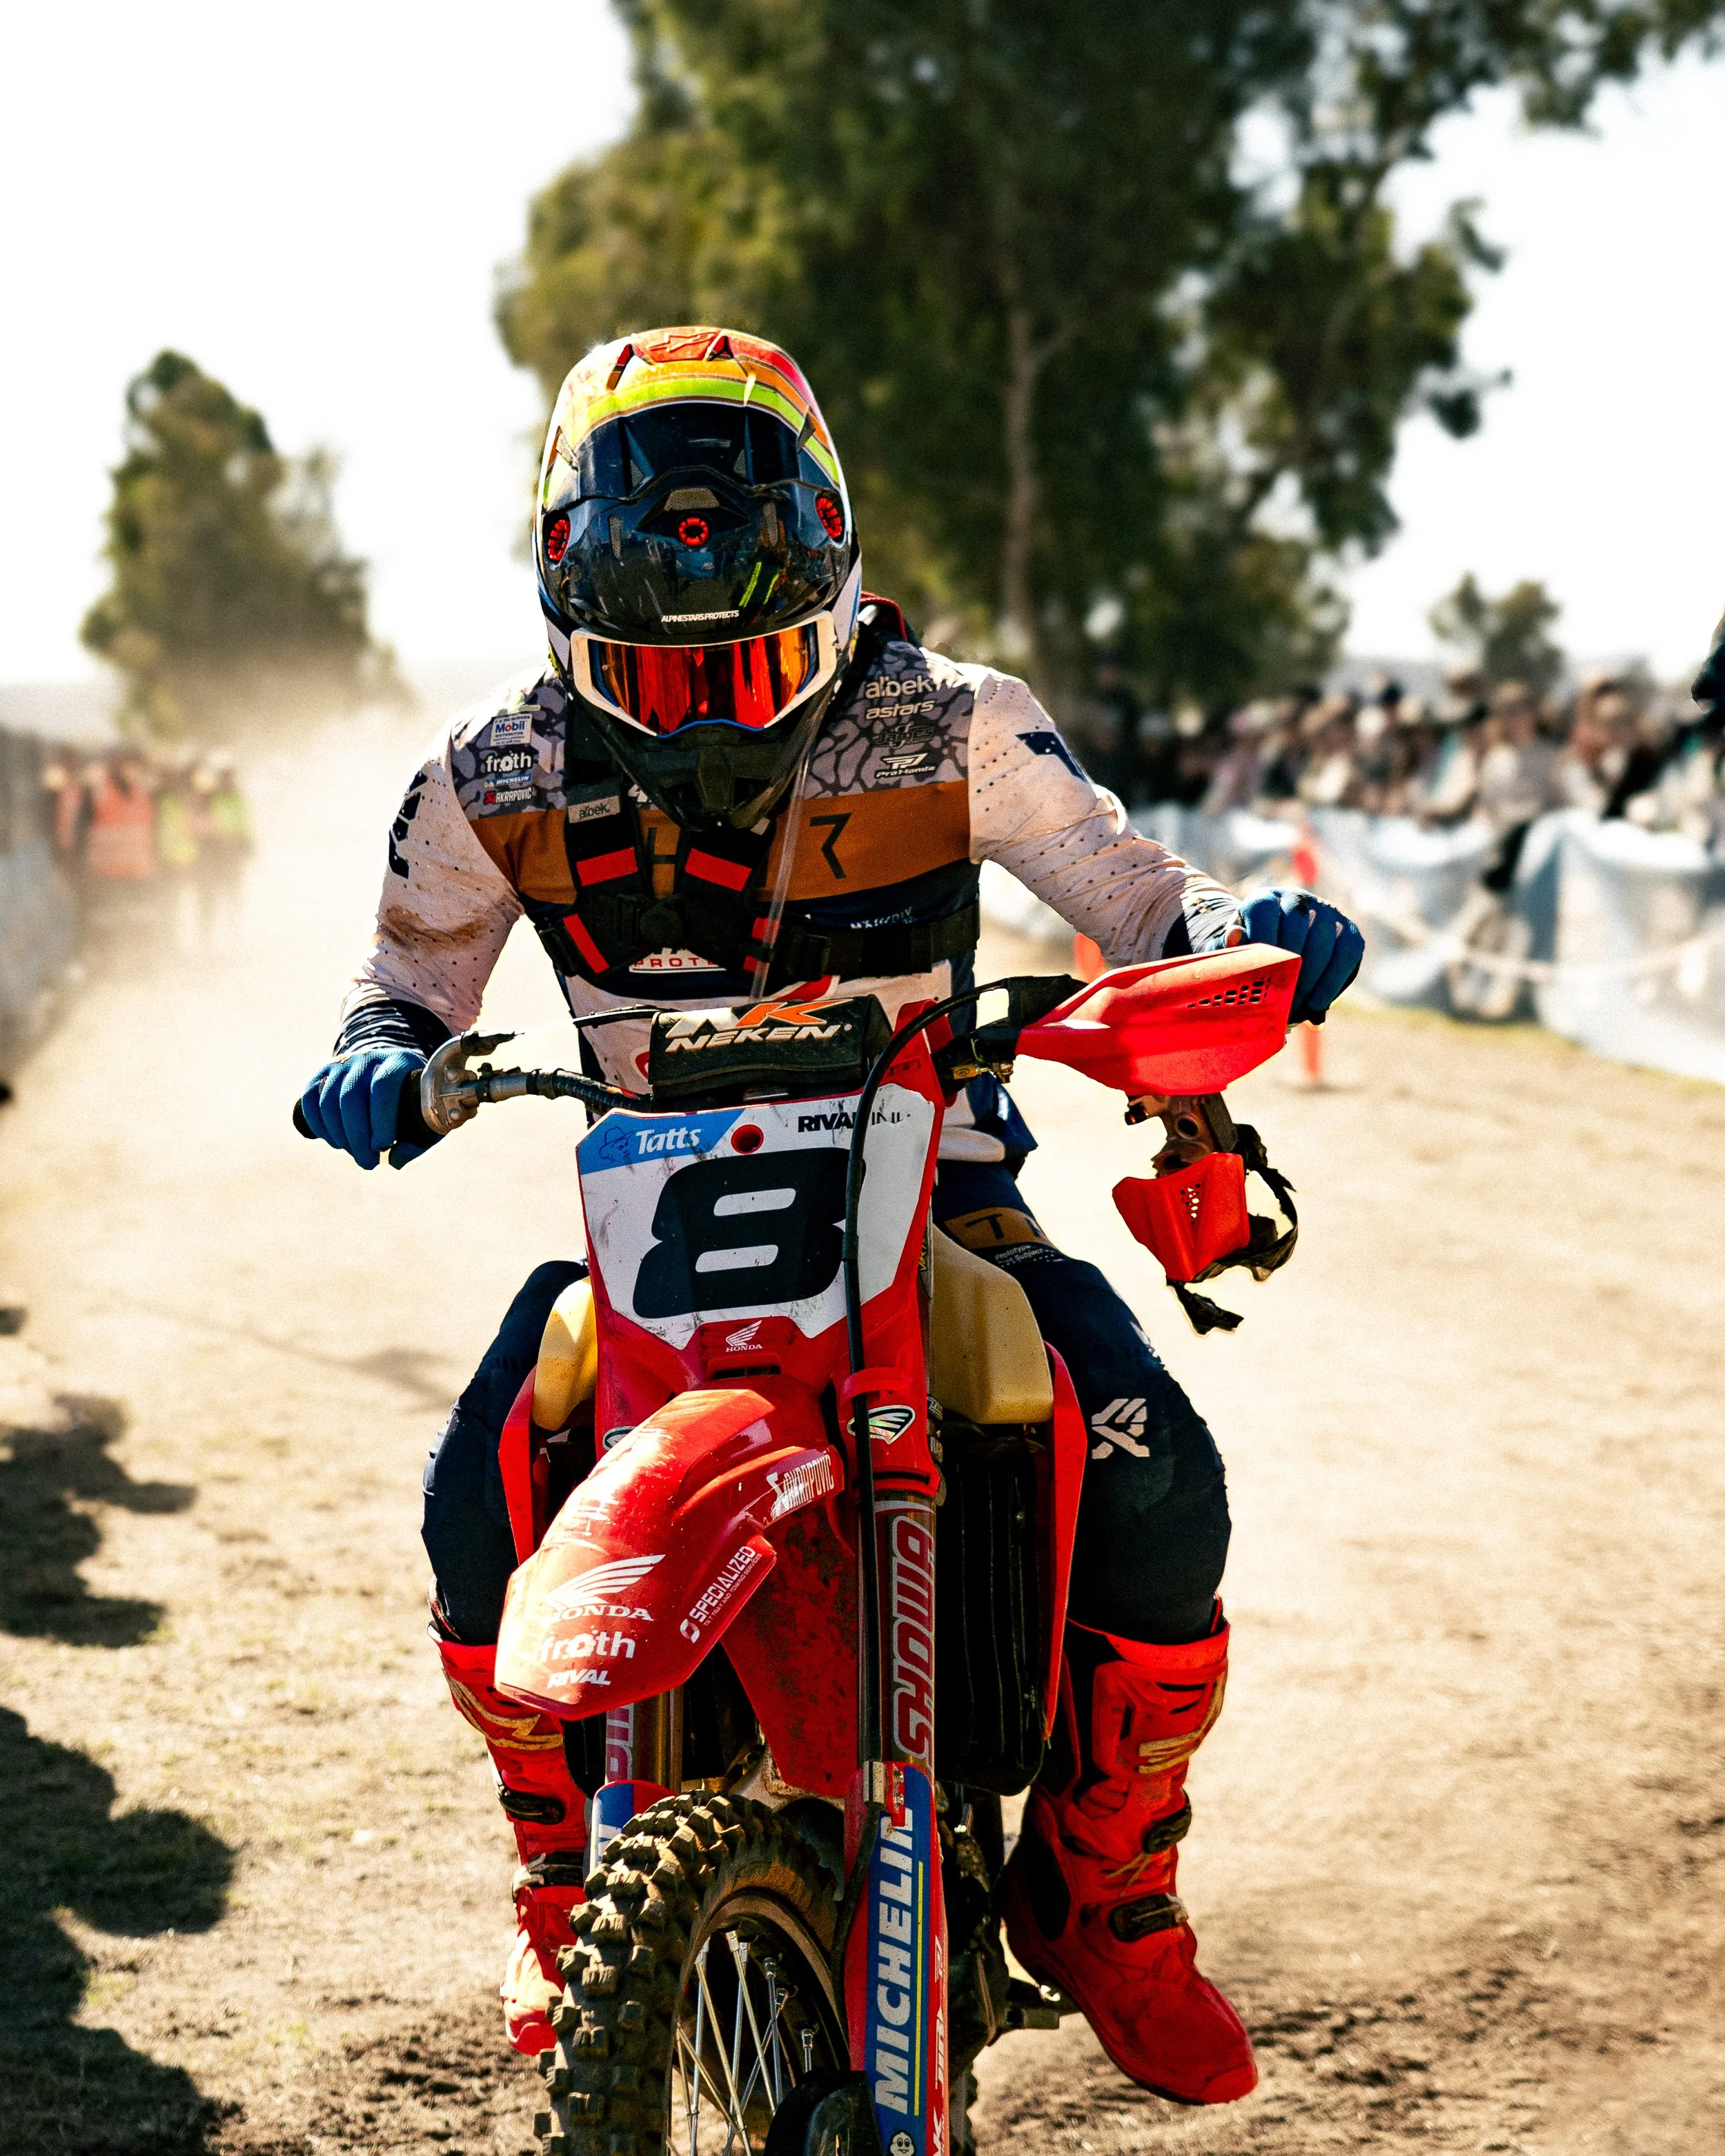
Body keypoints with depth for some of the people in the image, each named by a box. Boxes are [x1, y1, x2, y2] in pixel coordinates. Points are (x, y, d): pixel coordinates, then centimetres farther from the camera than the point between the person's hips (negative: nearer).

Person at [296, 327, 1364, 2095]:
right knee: (482, 1516, -23)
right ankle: (570, 1881, 8)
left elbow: (1122, 888, -1)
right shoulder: (501, 776, -5)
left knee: (1158, 1502, -22)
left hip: (934, 1191, -1)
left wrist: (1242, 934, -24)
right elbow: (418, 961, 7)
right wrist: (378, 1057, -17)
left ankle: (1104, 1888, 6)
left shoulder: (943, 726, -8)